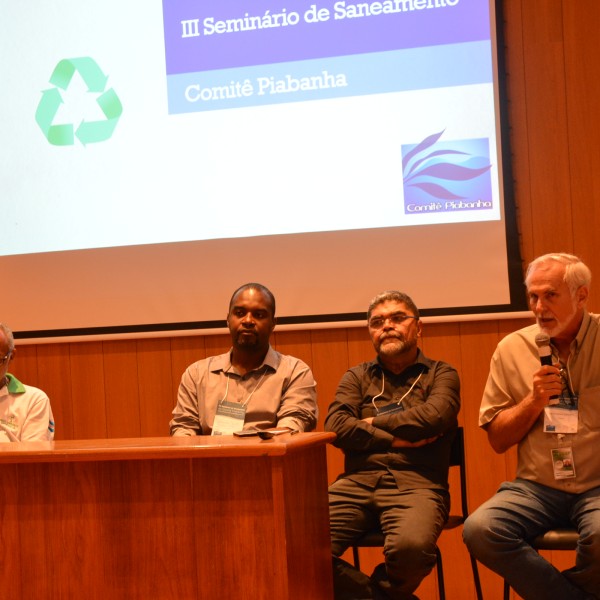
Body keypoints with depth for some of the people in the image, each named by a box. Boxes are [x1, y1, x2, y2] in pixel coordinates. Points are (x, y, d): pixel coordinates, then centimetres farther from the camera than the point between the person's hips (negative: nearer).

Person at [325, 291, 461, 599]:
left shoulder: (441, 374, 14)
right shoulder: (356, 377, 20)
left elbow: (434, 416, -7)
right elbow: (335, 426, 3)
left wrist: (375, 422, 3)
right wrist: (395, 439, -6)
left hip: (415, 484, -2)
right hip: (356, 482, 2)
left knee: (411, 546, -36)